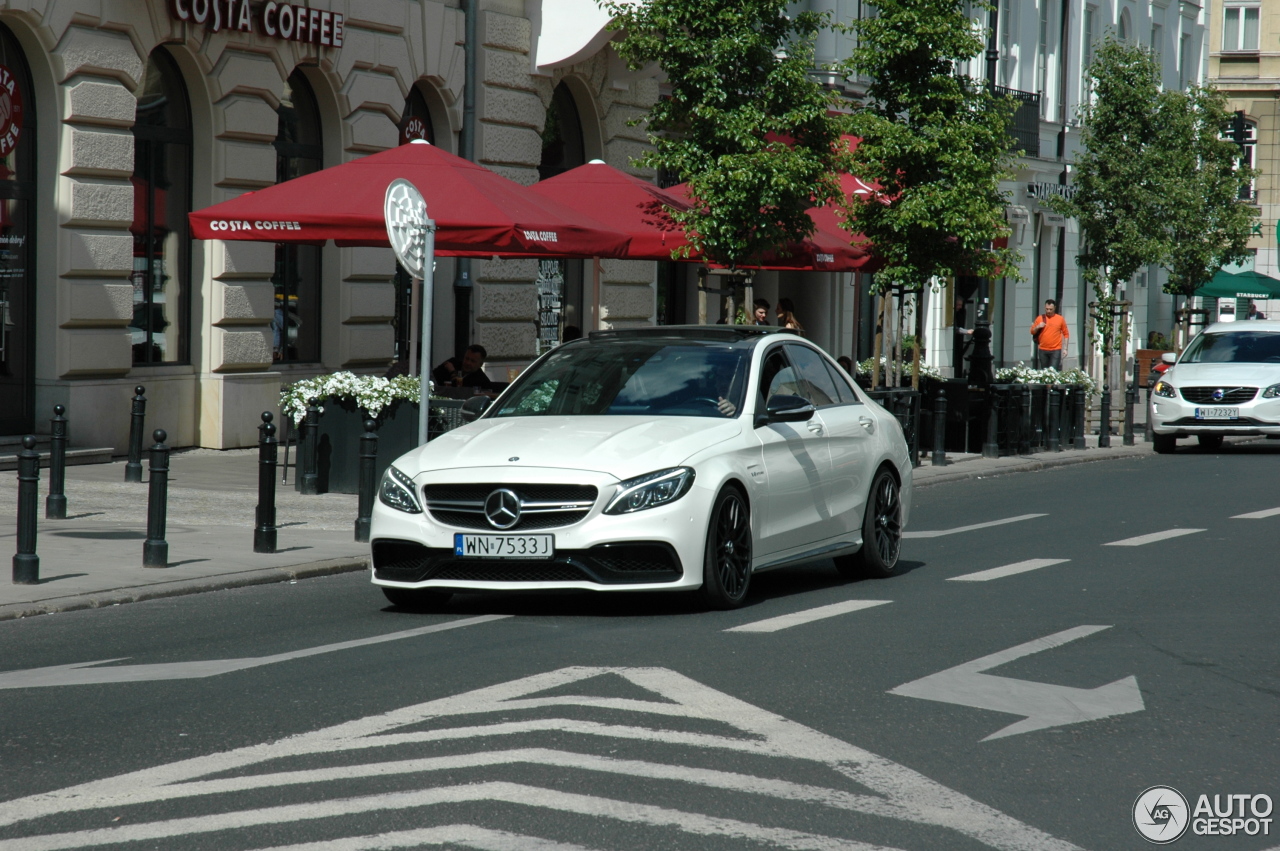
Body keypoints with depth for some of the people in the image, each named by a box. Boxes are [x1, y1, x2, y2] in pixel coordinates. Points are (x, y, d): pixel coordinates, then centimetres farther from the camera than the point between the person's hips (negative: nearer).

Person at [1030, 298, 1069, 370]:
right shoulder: (1040, 318, 7)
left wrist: (1065, 348, 0)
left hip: (1055, 350, -3)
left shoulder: (1060, 319, 3)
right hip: (1043, 350, 3)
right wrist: (1038, 327, -9)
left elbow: (1066, 334, 5)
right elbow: (1032, 331, 12)